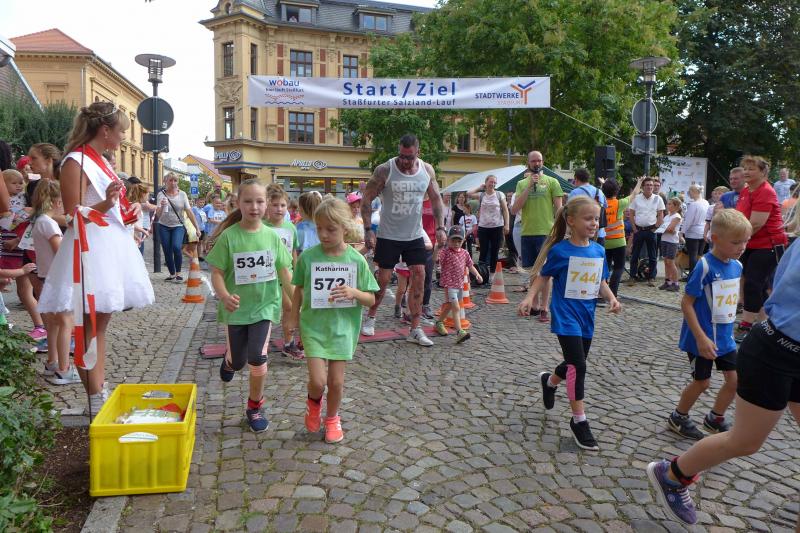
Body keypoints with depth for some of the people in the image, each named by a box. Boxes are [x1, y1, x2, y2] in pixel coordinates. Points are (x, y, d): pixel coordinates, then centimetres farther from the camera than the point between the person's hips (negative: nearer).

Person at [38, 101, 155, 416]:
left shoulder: (99, 161, 17)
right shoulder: (76, 162, -11)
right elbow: (72, 218, -15)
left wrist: (127, 210, 10)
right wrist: (106, 204, -28)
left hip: (110, 245, 10)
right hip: (90, 249, -10)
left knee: (101, 324, 13)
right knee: (89, 328, -5)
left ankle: (101, 393, 22)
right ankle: (95, 404, 0)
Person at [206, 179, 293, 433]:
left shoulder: (272, 236, -5)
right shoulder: (229, 236, -12)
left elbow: (284, 271, 3)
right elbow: (217, 272, -11)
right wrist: (224, 296, -29)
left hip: (265, 305, 1)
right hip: (236, 307, 0)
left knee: (257, 357, -11)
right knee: (238, 362, 12)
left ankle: (255, 406, 14)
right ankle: (229, 360, 53)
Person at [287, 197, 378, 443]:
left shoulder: (356, 260, -9)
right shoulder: (308, 256, -8)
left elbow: (371, 300, -3)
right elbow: (299, 290, 7)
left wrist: (354, 293, -23)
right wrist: (294, 319, 10)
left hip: (342, 327, 1)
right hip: (313, 326, 0)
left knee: (336, 381, 8)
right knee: (318, 381, -7)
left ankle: (332, 418, 37)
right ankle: (314, 403, 29)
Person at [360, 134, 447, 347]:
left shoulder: (427, 170, -1)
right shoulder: (385, 170, -13)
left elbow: (436, 198, 9)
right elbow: (367, 199, -8)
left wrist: (440, 227, 1)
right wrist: (368, 230, -13)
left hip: (415, 235, 3)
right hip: (388, 236, -3)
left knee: (419, 277, -2)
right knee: (383, 279, 3)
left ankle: (415, 330, 6)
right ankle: (371, 317, 29)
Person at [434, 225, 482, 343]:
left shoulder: (465, 253, 9)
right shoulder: (445, 252, -10)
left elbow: (470, 266, 17)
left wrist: (477, 274, 3)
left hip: (460, 284, 7)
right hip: (449, 284, -7)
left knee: (449, 306, 22)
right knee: (456, 308, -14)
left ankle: (439, 323, 41)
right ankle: (459, 332, -17)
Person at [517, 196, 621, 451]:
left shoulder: (599, 251, 3)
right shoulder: (560, 250, -12)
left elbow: (601, 282, 11)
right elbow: (543, 276, -3)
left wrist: (611, 298, -7)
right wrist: (529, 297, -16)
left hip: (586, 315, 6)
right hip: (566, 315, -6)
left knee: (576, 364, 17)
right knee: (578, 366, -10)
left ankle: (549, 380, 49)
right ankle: (579, 420, 4)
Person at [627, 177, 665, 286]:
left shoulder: (658, 199, 2)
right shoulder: (636, 198, 2)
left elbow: (661, 216, 2)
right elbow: (631, 214, 5)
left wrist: (655, 228, -6)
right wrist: (634, 228, -3)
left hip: (651, 230, 0)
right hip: (638, 230, 0)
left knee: (652, 256, 4)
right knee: (635, 255, 4)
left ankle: (651, 278, 11)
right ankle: (632, 277, 12)